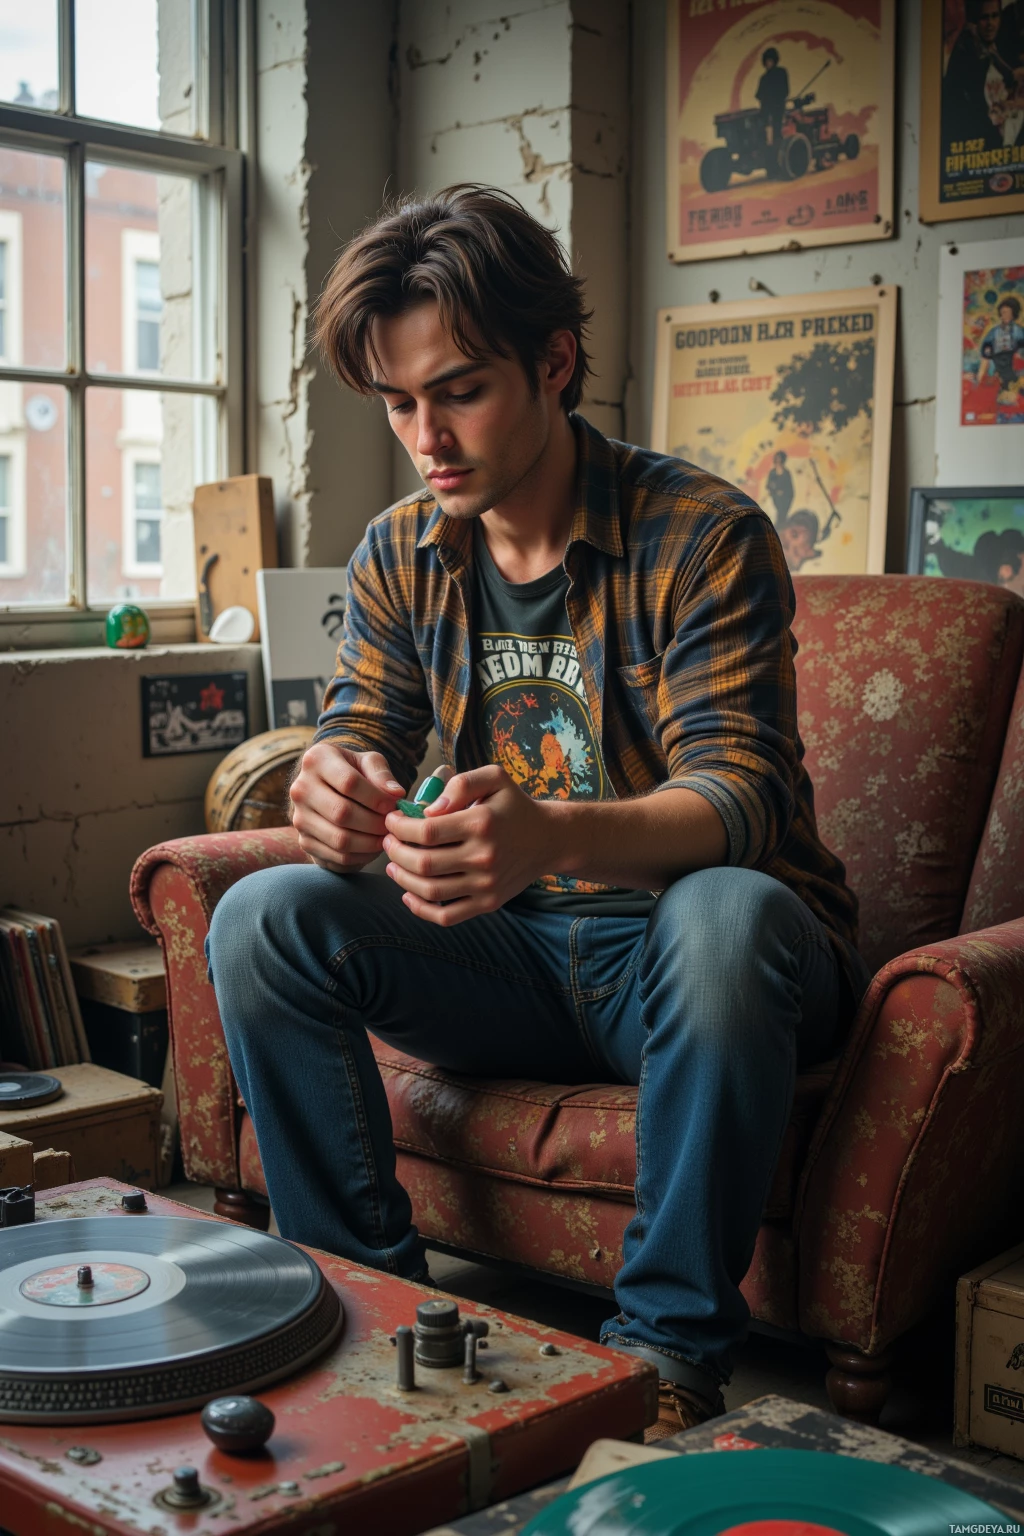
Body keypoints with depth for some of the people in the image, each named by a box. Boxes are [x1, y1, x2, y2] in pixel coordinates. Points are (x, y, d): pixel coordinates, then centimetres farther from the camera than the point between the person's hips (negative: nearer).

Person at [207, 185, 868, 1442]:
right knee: (262, 919, -16)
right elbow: (359, 738, -2)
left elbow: (739, 797, -24)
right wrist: (336, 785, -30)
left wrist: (552, 836, -46)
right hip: (514, 960, 5)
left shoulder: (702, 536, -14)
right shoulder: (400, 556, 2)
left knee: (723, 915, -39)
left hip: (683, 957, -4)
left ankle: (672, 1346, -20)